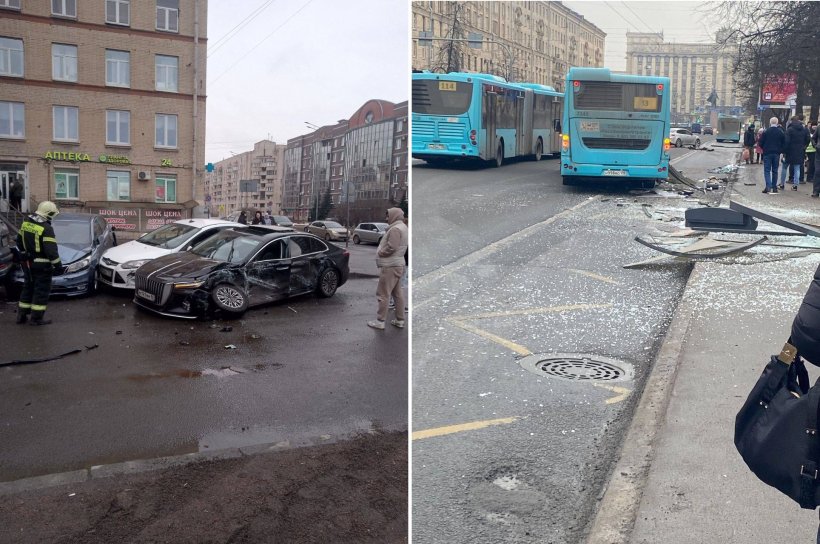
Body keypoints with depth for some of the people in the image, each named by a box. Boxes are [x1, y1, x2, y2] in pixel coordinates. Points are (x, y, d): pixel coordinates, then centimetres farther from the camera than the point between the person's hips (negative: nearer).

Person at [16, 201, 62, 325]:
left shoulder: (26, 223, 5)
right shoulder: (46, 228, -19)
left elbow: (19, 241, 16)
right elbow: (51, 249, -22)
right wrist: (57, 264, -15)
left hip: (27, 263, 8)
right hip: (42, 265, -8)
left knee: (28, 288, 19)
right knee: (42, 290, 2)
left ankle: (21, 315, 23)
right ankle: (37, 318, 5)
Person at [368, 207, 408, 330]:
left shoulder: (395, 229, -17)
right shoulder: (402, 227, 15)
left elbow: (391, 247, -24)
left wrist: (379, 253, -9)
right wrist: (381, 252, 9)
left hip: (390, 266, -10)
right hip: (398, 265, 10)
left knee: (383, 295, -4)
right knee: (398, 293, 13)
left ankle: (380, 321, -1)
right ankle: (400, 320, 19)